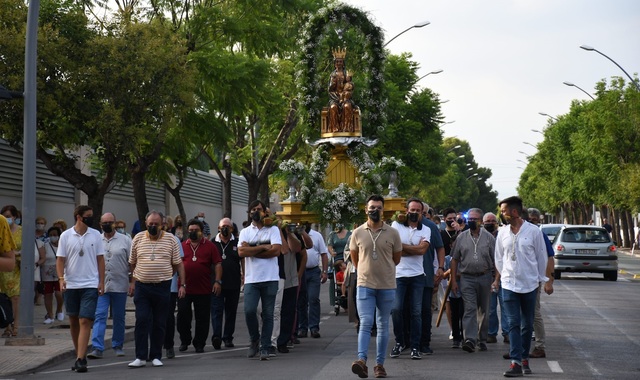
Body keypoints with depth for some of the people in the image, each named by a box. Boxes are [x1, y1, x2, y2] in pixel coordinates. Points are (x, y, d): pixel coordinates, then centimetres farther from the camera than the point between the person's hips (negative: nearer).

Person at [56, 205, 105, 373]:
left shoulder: (96, 235, 3)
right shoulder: (65, 236, 1)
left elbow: (100, 259, 6)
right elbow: (60, 260, 1)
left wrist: (101, 281, 0)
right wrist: (61, 279, -13)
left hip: (90, 285, -1)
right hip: (71, 285, 1)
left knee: (85, 321, -11)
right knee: (73, 322, 10)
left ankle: (80, 359, -15)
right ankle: (80, 355, 24)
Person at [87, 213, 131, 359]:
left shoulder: (125, 240, 3)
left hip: (120, 285, 0)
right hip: (100, 285, 0)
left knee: (119, 318, 9)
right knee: (99, 316, -8)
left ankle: (118, 346, 22)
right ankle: (97, 348, -11)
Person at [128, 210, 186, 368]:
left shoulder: (171, 239, 2)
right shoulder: (138, 238, 6)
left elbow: (178, 264, 4)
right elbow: (132, 262, 13)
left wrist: (182, 284, -1)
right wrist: (132, 281, 7)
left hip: (163, 286, 0)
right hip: (141, 286, 0)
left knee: (159, 323, 5)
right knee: (141, 321, -5)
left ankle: (156, 356, 14)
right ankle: (141, 357, -2)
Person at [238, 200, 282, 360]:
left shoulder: (273, 230, 5)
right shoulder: (245, 232, 11)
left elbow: (276, 250, -10)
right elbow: (241, 252, -5)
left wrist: (251, 250, -7)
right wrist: (262, 247, -8)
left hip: (270, 278, -1)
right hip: (251, 279, 1)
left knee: (268, 314, 1)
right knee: (249, 311, -11)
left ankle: (265, 348, 8)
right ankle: (254, 340, 13)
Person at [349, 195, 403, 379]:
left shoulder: (392, 233, 0)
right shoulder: (357, 233, 2)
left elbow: (397, 258, 11)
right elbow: (354, 257, 16)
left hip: (387, 286, 1)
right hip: (365, 285, -1)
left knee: (383, 326, 8)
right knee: (365, 324, -11)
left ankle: (380, 364, 13)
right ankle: (362, 360, -19)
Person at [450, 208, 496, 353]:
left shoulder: (489, 238, 3)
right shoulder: (461, 237, 7)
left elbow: (496, 260, 3)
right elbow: (454, 259, 9)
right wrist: (453, 280, 4)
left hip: (485, 277, 0)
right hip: (467, 278, 0)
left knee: (484, 310, 9)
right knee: (470, 309, -12)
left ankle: (482, 339, 20)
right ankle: (470, 339, -19)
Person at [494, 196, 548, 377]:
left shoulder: (534, 231, -6)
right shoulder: (502, 232, 3)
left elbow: (541, 257, 3)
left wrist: (540, 279, 7)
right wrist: (498, 278, 16)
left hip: (529, 284, -1)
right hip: (509, 284, 1)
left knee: (527, 324, 9)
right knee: (513, 323, -6)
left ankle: (524, 358, 23)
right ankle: (516, 362, -10)